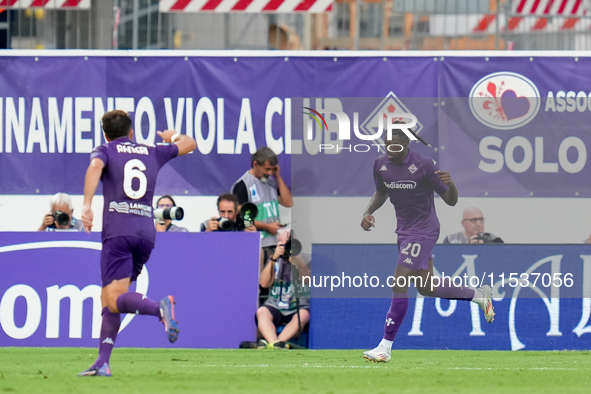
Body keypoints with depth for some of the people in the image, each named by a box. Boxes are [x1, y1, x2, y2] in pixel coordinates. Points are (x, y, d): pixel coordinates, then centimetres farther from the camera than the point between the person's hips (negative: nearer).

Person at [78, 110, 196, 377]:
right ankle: (102, 363, 5)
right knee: (108, 299, 13)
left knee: (115, 301, -11)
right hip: (146, 232, 5)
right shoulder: (153, 152, 20)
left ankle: (159, 309, -39)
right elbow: (189, 144, 36)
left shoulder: (105, 151, 10)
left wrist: (87, 204, -22)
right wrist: (173, 137, 58)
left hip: (117, 232, -5)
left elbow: (95, 167, -15)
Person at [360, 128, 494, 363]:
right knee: (426, 287, 16)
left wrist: (450, 185, -36)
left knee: (399, 285, -13)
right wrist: (368, 212, 0)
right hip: (404, 229, 8)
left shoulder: (424, 165, -20)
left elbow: (451, 201, -13)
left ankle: (386, 347, -9)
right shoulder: (380, 164, -2)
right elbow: (381, 193, 19)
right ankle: (479, 295, 36)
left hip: (423, 230, -8)